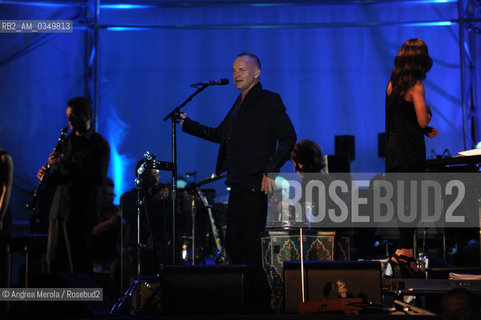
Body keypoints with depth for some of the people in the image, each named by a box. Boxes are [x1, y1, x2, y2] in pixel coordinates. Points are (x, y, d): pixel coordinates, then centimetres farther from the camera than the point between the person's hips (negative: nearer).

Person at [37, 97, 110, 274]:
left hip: (82, 212, -6)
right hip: (58, 210, 7)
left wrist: (66, 163, -21)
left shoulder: (99, 144, -3)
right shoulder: (67, 142, 18)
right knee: (54, 262, 7)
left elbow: (98, 176, -16)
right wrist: (47, 175, -2)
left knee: (79, 264, -4)